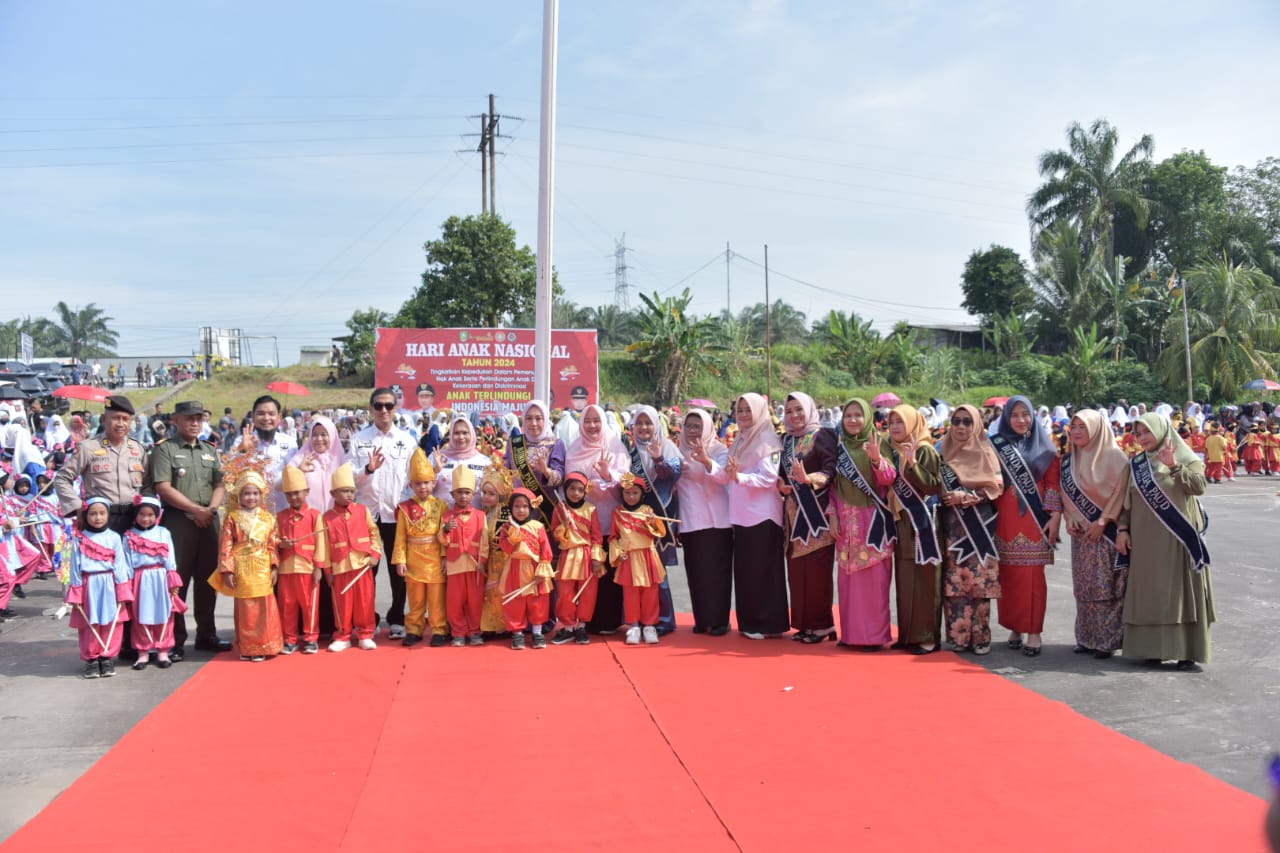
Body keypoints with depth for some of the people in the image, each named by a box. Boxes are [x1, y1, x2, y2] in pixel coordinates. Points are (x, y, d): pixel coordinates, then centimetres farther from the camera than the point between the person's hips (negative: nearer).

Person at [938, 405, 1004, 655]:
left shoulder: (985, 452, 3)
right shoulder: (944, 453, 12)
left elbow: (995, 486, -5)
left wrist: (965, 497, -12)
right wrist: (947, 498, -2)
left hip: (980, 525, -3)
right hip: (952, 526, 3)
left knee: (980, 579, -6)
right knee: (954, 580, -2)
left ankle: (980, 635, 2)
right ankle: (959, 634, 5)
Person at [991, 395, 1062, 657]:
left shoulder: (1044, 447, 6)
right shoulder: (997, 446, 8)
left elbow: (1053, 483, 2)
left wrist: (1055, 516, -6)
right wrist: (991, 517, 0)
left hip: (1034, 520, -1)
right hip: (1005, 520, 2)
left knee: (1032, 575, -4)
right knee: (1009, 575, 3)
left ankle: (1033, 632, 2)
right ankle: (1014, 628, 14)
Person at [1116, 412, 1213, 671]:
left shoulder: (1186, 458, 0)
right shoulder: (1136, 464, 12)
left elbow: (1199, 487, -17)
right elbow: (1127, 500, 13)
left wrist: (1174, 467, -29)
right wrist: (1122, 529, 2)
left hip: (1177, 536, -4)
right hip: (1145, 539, 4)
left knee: (1180, 590, -4)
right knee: (1149, 592, 4)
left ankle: (1188, 651, -2)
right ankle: (1153, 647, 10)